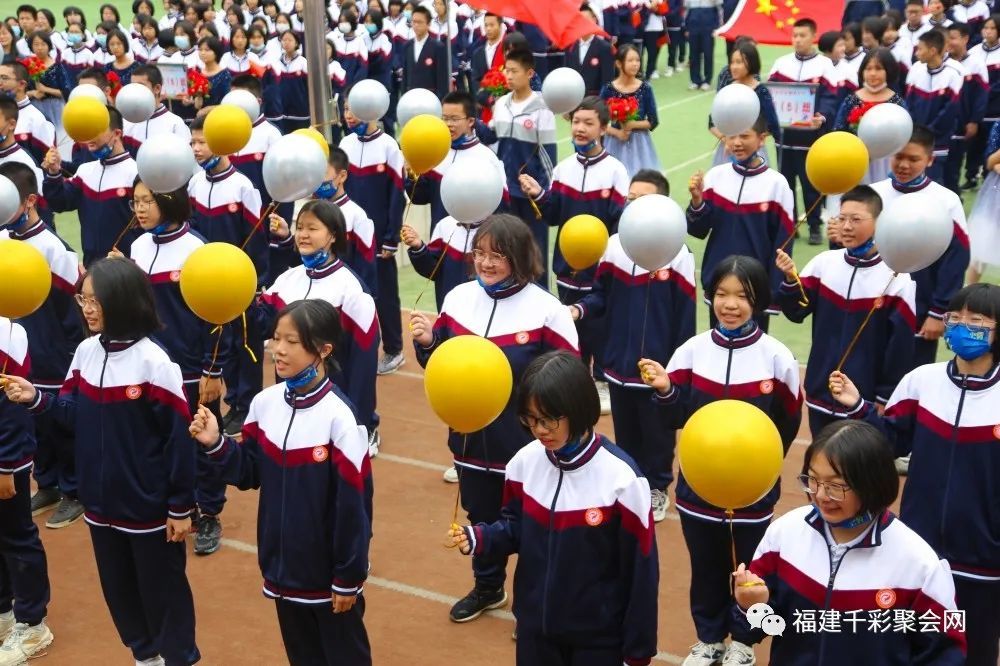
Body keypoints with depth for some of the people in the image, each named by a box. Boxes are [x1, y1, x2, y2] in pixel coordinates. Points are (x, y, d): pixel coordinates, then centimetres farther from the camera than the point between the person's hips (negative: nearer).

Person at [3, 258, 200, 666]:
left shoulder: (154, 363, -19)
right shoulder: (86, 351, -1)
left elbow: (179, 439, -16)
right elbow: (75, 414, 8)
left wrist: (181, 507, -13)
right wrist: (36, 400, -11)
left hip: (149, 506, -6)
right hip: (101, 502, 6)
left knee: (162, 590, 10)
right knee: (118, 587, 21)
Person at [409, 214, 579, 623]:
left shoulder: (546, 309, -16)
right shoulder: (458, 298, -1)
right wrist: (427, 343, -11)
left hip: (526, 445, -4)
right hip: (471, 438, 5)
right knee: (481, 518, 23)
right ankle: (487, 588, 47)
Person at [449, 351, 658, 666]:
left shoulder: (620, 476, -20)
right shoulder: (524, 462, -7)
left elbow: (640, 569, -13)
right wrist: (479, 537, -15)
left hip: (599, 634, -4)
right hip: (534, 624, 4)